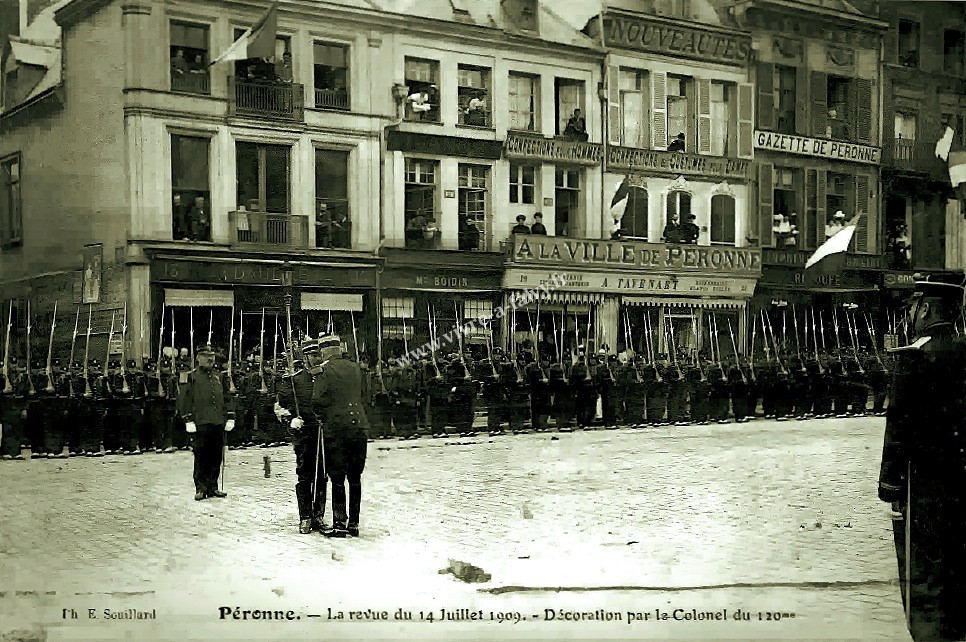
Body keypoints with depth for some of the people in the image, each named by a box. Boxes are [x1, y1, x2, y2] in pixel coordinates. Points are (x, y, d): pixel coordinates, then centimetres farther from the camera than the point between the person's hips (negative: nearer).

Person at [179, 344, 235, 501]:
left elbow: (226, 398, 20)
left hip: (218, 423, 5)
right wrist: (189, 420, -9)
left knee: (216, 458, 6)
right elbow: (186, 399, -2)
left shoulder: (218, 376, 18)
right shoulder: (192, 376, 3)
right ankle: (201, 489, 2)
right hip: (201, 423, -5)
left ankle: (213, 487, 14)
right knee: (201, 458, -4)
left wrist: (230, 417, 11)